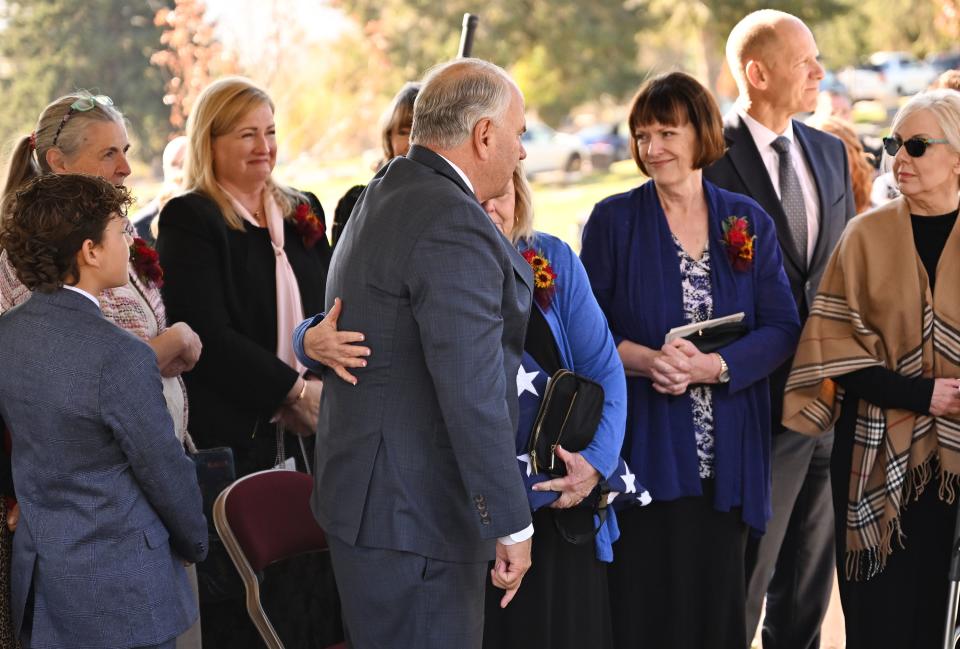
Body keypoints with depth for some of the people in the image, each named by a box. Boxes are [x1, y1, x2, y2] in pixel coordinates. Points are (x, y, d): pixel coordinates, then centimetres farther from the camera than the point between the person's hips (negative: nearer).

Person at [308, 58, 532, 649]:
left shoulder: (382, 198, 13)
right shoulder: (454, 227, -20)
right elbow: (472, 393, -23)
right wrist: (511, 524, -20)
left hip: (369, 499, 10)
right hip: (414, 516, -10)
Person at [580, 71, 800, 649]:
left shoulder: (750, 223, 7)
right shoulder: (614, 220, 2)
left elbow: (783, 328, 1)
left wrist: (716, 365, -15)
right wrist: (646, 359, -18)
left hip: (726, 451, 2)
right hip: (644, 444, -2)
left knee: (716, 599, 5)